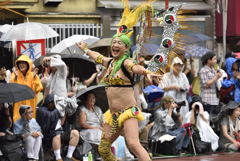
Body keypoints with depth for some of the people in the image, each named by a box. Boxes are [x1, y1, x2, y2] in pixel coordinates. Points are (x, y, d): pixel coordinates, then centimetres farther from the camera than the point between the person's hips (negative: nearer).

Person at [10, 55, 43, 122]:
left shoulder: (32, 75, 2)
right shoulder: (15, 75, 2)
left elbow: (39, 88, -7)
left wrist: (35, 77, -14)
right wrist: (15, 77, -17)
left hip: (30, 103, 0)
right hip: (19, 103, 0)